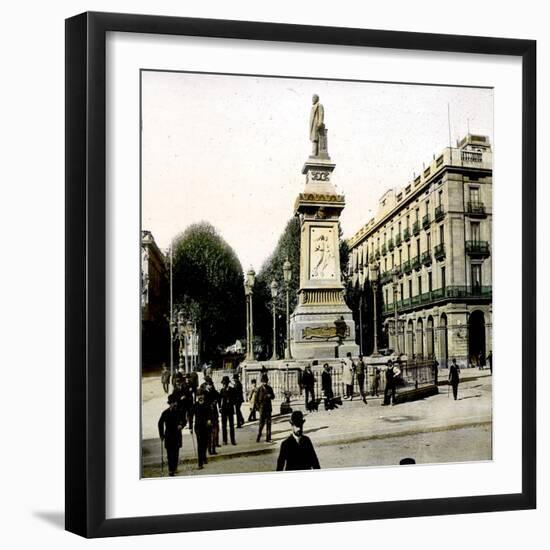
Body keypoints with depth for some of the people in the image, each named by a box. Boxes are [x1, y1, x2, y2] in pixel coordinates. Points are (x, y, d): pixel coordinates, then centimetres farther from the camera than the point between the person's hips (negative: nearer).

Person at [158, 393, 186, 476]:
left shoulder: (179, 412, 3)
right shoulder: (165, 413, 1)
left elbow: (184, 421, 11)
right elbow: (160, 423, 10)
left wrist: (181, 425, -12)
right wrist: (161, 435, 6)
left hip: (177, 435, 1)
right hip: (168, 436, -1)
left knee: (176, 453, 3)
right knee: (170, 453, -7)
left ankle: (174, 468, 15)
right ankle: (171, 470, -7)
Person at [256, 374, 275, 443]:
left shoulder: (269, 388, 7)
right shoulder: (259, 389, -2)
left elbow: (273, 397, 13)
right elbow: (256, 399, 1)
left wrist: (270, 396, -9)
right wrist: (258, 406, -4)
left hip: (268, 407, 3)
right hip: (262, 408, -3)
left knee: (268, 422, 4)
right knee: (261, 422, -6)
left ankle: (268, 438, 9)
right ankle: (258, 437, 3)